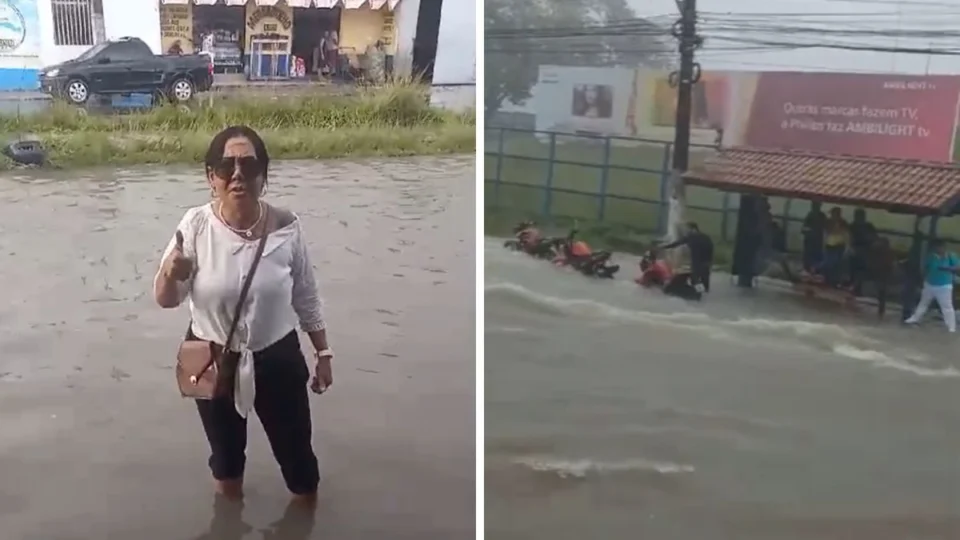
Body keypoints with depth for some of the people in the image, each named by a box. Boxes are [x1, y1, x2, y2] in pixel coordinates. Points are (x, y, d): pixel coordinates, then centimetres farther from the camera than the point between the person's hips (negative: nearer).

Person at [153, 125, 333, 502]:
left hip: (277, 359, 0)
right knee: (225, 463, 21)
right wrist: (171, 275, -34)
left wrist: (323, 353, 4)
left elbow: (306, 298, -1)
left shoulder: (286, 228, -15)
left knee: (298, 457, 14)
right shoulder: (196, 226, -17)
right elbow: (165, 301, -12)